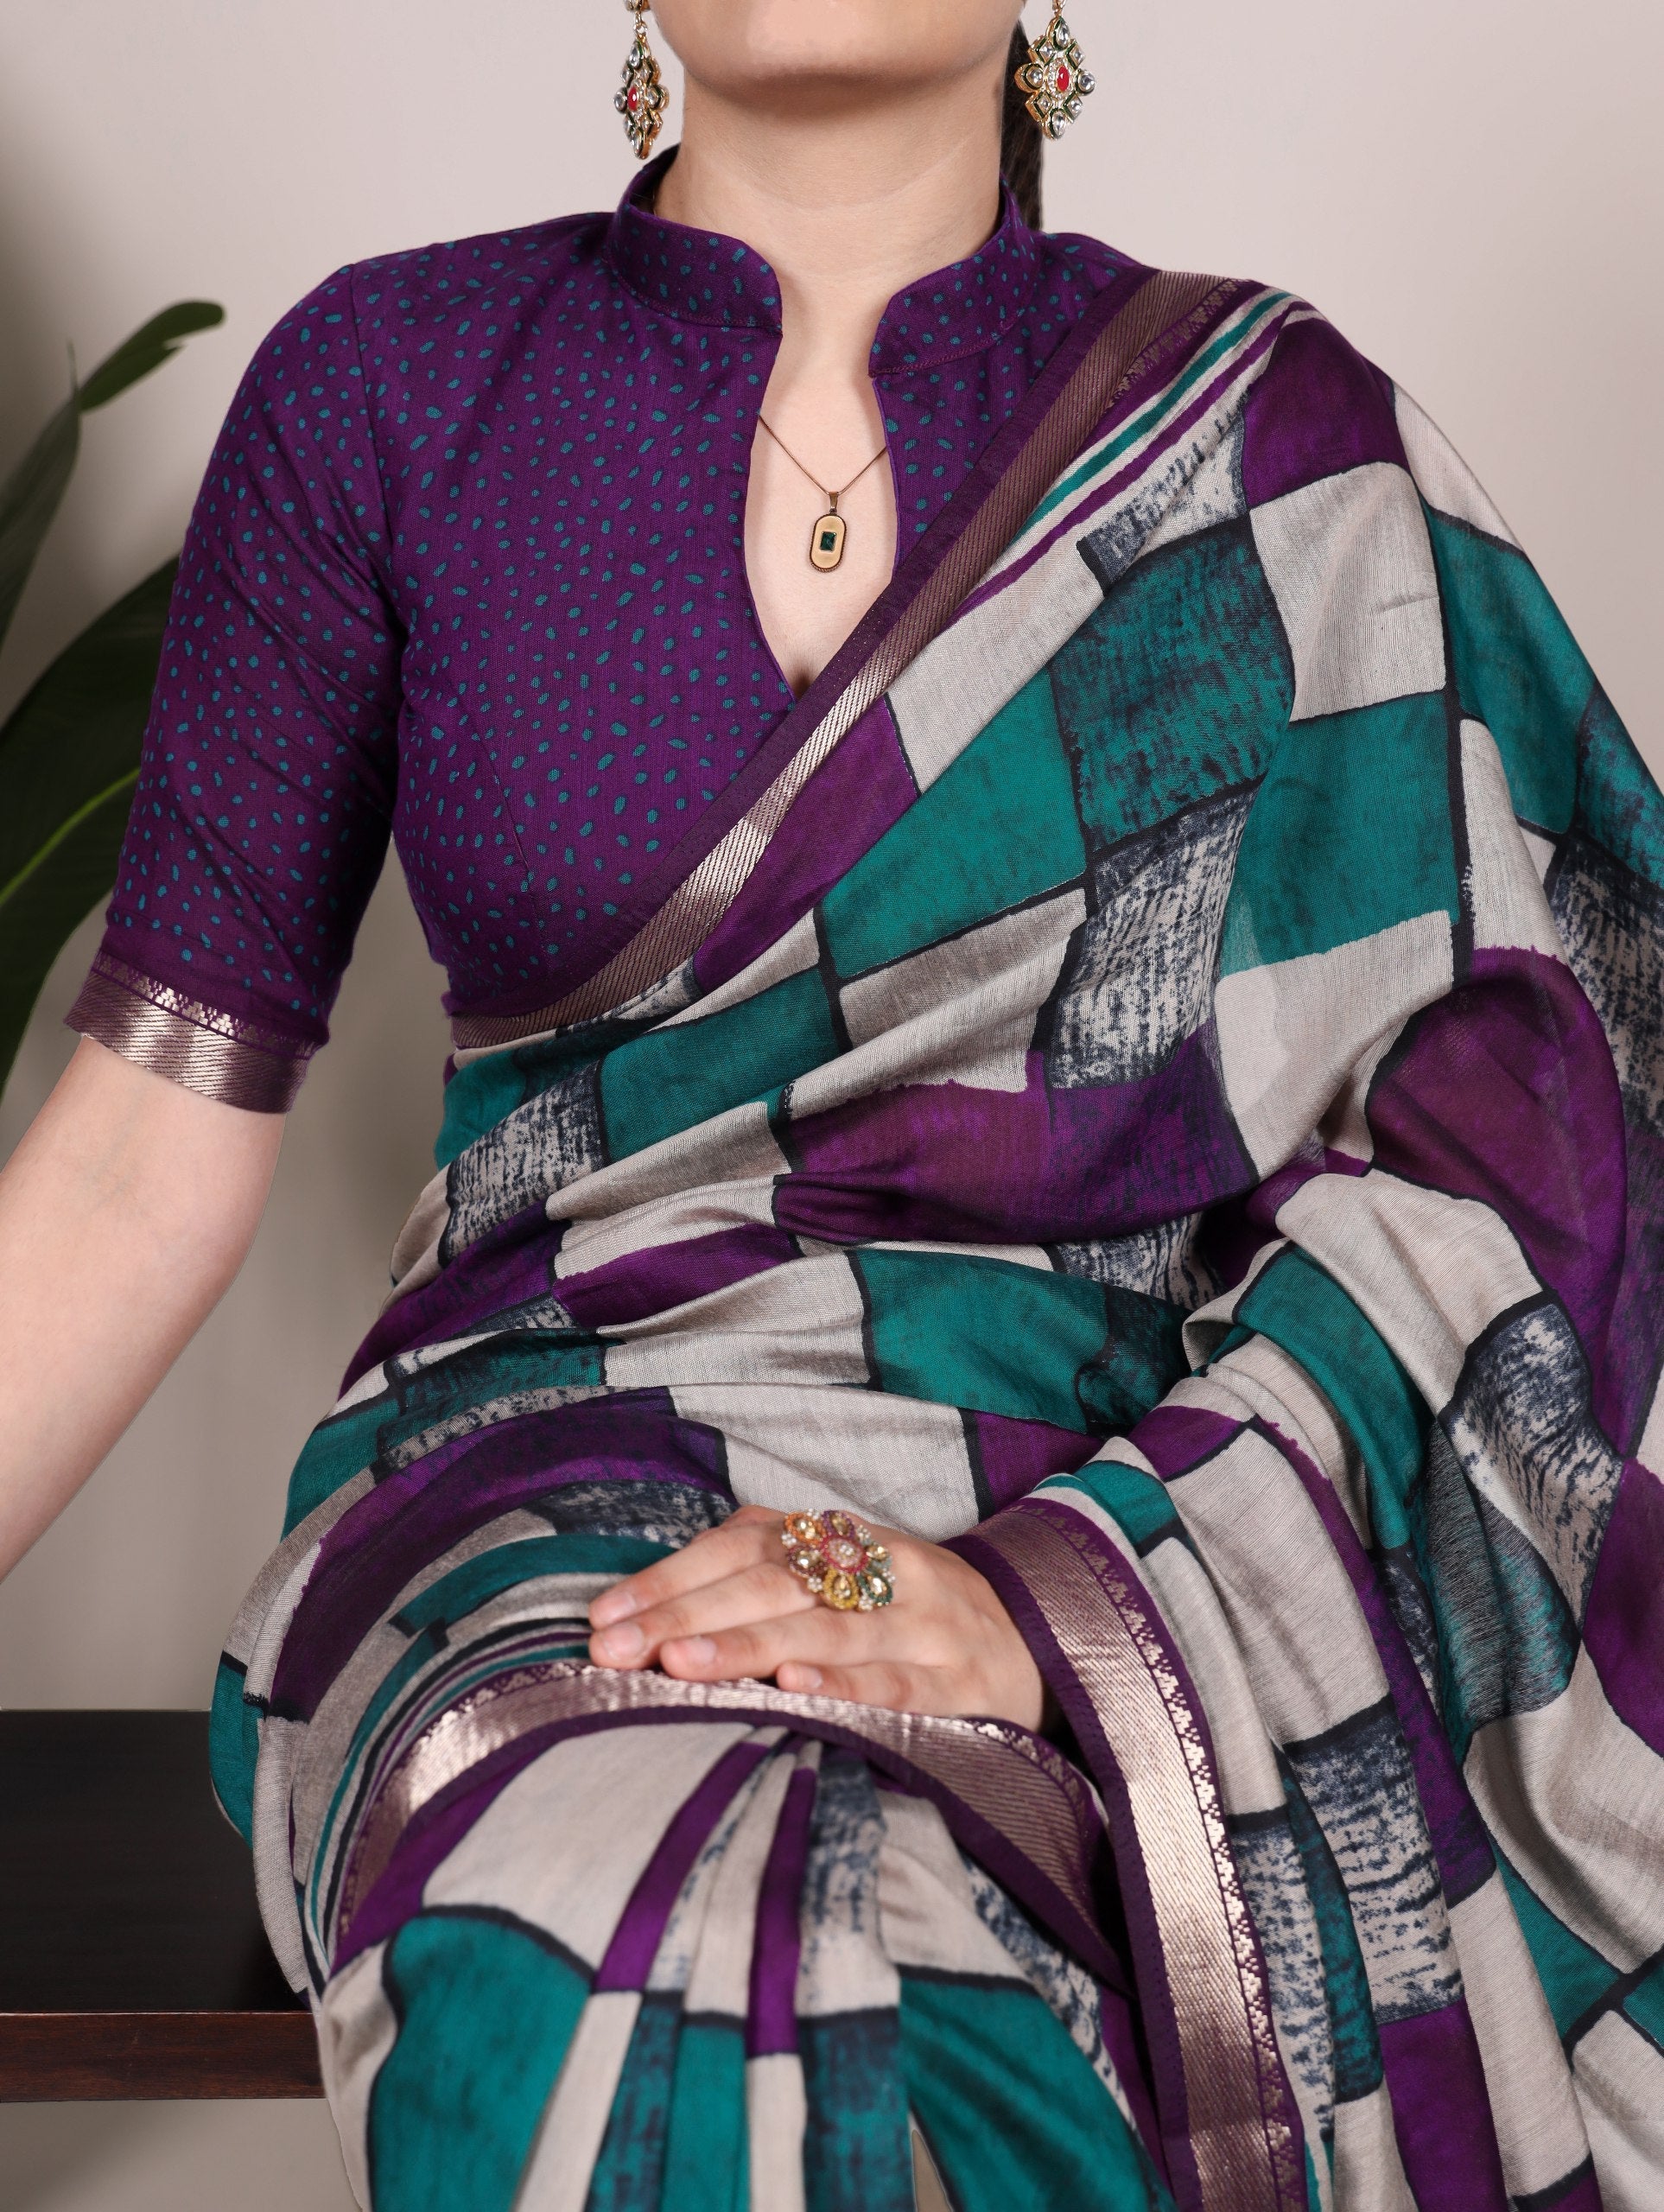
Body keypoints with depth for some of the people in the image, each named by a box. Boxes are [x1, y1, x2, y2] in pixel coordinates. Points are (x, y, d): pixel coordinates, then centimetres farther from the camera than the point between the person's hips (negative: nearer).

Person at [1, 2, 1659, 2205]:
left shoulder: (1278, 438, 5)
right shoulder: (388, 390, 5)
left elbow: (1481, 1139, -3)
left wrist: (1065, 1581, -18)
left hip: (1169, 1496, 1)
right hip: (584, 1480, 0)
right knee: (657, 2000, -34)